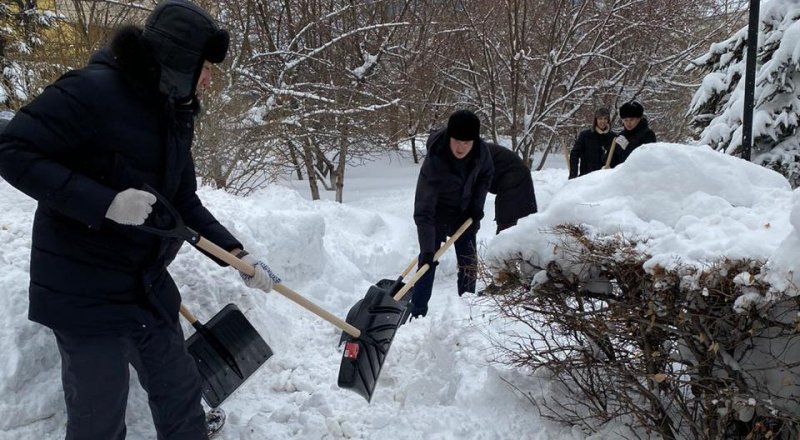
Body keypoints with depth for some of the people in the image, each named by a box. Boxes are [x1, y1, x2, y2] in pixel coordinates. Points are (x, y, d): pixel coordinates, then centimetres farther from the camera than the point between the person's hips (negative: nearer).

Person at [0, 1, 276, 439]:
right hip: (85, 289, -7)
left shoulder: (175, 116, 7)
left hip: (148, 284, 8)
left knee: (180, 394, 16)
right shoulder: (93, 90, -18)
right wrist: (105, 202, -28)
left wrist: (236, 253, 2)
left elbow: (184, 202, 11)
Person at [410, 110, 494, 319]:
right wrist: (427, 250, -38)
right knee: (428, 263, -8)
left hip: (465, 215, 5)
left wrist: (477, 203, -8)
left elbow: (486, 175, 4)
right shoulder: (434, 162, -35)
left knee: (469, 263, 10)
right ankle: (417, 314, 3)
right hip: (438, 215, -4)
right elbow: (423, 211, -35)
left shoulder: (481, 150, -22)